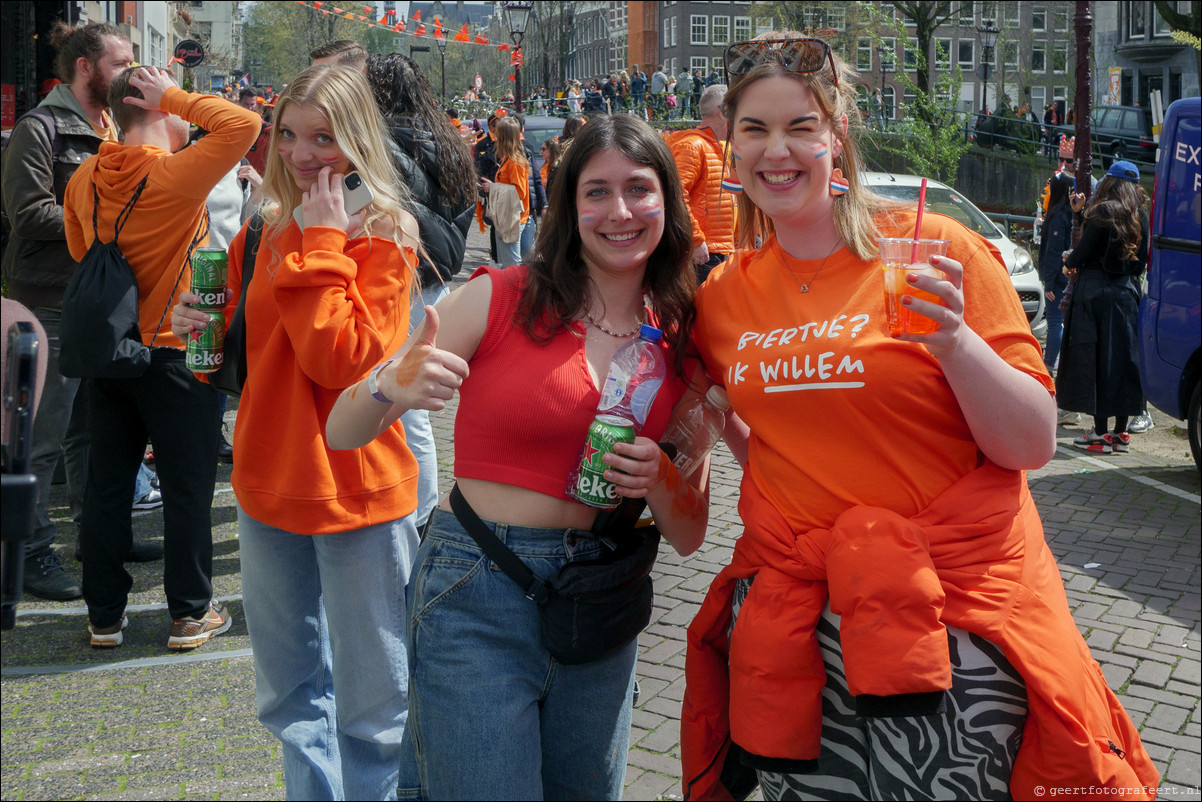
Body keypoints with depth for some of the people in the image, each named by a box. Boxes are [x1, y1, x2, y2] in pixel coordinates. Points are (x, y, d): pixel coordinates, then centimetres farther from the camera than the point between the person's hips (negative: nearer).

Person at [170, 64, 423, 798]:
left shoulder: (384, 235, -11)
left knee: (373, 704, 6)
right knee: (291, 692, 20)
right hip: (271, 486, 6)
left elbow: (341, 360, -23)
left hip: (356, 492, -6)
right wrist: (203, 329, -3)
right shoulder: (266, 230, 6)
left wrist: (321, 243, -19)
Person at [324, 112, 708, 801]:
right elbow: (344, 433, -7)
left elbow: (689, 536, 8)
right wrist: (391, 387, -28)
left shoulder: (680, 343, 4)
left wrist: (659, 480, -13)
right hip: (476, 597, -4)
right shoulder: (499, 298, -8)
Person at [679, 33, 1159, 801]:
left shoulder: (934, 249, -7)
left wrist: (955, 341, -23)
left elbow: (1035, 445, -11)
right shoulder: (725, 293, 5)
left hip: (957, 607, -3)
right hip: (791, 605, 4)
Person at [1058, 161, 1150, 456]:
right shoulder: (1141, 216, 7)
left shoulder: (1103, 212, -10)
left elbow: (1085, 249, -11)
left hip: (1095, 290, -6)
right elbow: (1142, 261, 10)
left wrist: (1069, 264, 8)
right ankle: (1121, 433, 12)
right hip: (1127, 292, 6)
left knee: (1094, 357, -1)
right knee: (1123, 357, 8)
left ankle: (1101, 433, -1)